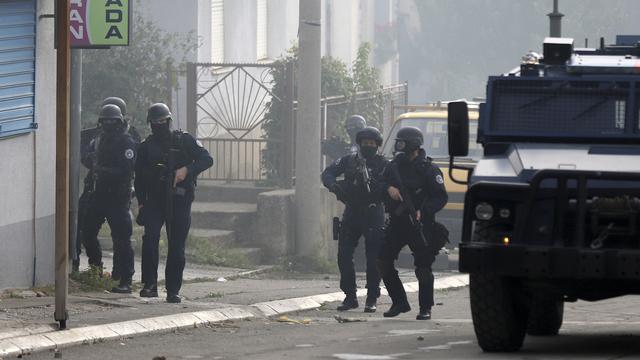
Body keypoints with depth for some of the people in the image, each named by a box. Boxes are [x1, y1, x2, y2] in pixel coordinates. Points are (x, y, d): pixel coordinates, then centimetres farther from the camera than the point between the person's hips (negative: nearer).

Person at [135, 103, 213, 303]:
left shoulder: (184, 141, 3)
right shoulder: (146, 147, 10)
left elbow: (207, 159, -3)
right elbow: (139, 177, 13)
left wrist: (187, 170, -19)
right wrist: (141, 203, 3)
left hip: (179, 202, -1)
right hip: (154, 201, 1)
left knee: (177, 247, 0)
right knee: (150, 237, -19)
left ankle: (173, 290, 8)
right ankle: (150, 284, -17)